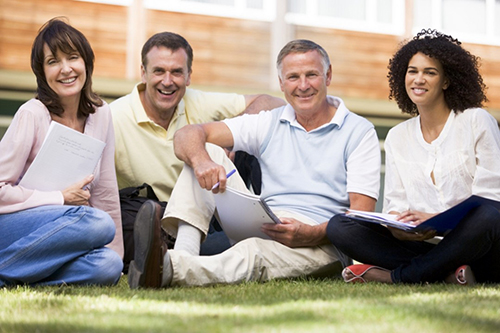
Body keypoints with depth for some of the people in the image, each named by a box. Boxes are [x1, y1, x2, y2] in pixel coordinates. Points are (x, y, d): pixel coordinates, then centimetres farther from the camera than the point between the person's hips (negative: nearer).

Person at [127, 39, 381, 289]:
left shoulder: (359, 132, 5)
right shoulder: (269, 124, 15)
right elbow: (187, 135, 4)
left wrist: (311, 234, -26)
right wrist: (200, 160, -23)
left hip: (322, 242, -5)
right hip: (260, 227, 5)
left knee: (254, 251, -39)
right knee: (209, 152, -9)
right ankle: (184, 253, -31)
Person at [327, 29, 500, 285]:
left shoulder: (477, 121, 3)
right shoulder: (397, 137, 17)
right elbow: (395, 203, 11)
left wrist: (438, 219, -21)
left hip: (476, 247, -3)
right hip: (423, 244, 4)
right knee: (338, 227, -16)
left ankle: (396, 277, -24)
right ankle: (448, 273, -27)